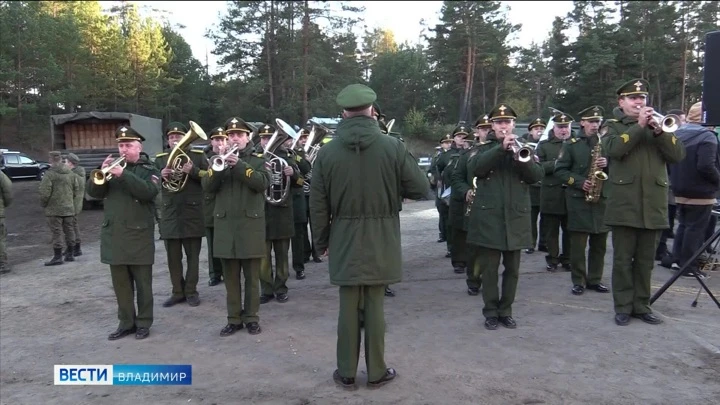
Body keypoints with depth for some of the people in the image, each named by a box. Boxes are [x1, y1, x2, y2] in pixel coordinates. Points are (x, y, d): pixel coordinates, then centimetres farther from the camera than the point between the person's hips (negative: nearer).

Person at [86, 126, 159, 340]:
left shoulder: (148, 169, -1)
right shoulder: (113, 167, 12)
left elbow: (149, 191, -20)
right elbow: (93, 191, 4)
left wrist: (123, 174, -26)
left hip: (139, 236, -5)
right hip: (114, 236, 5)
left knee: (143, 284, 4)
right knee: (120, 284, 11)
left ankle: (143, 323, 14)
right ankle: (126, 322, 22)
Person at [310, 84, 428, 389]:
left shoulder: (327, 152, -5)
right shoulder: (393, 147, -9)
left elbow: (318, 205, -1)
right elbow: (421, 189, -4)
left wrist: (322, 241, 11)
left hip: (344, 241, 1)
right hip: (380, 241, -1)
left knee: (348, 307, 9)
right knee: (374, 306, 8)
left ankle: (346, 372, 20)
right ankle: (376, 372, 20)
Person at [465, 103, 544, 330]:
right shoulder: (484, 149, 7)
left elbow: (537, 175, -1)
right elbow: (474, 168, -14)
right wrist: (501, 148, -22)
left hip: (516, 217, 2)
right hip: (488, 216, -2)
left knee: (512, 269, 7)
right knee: (489, 268, 1)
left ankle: (506, 310, 18)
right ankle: (491, 311, 12)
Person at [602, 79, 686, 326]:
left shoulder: (658, 124, 15)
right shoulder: (613, 126, 6)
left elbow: (678, 155, 1)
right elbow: (614, 149, -16)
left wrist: (659, 131, -11)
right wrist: (639, 126, -15)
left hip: (653, 204, 3)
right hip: (624, 204, -3)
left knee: (645, 261, 10)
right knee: (623, 259, 2)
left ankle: (642, 305, 20)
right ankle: (623, 307, 11)